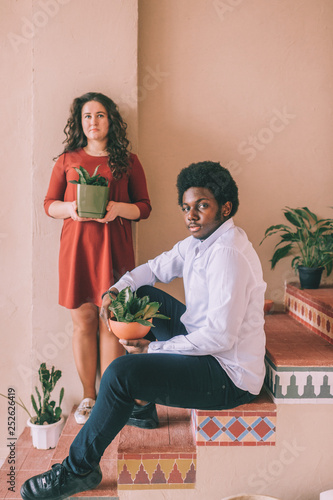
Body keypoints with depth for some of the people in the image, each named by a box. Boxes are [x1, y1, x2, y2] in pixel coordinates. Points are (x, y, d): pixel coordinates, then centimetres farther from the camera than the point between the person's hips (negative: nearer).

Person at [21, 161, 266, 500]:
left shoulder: (228, 255, -25)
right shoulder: (199, 240, 5)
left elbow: (220, 337, -28)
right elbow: (157, 268, 18)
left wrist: (153, 349, -19)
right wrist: (116, 289, -1)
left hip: (229, 376, -10)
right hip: (203, 341, 10)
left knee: (121, 372, -21)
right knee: (144, 295, 15)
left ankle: (79, 469, 1)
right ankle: (142, 401, 22)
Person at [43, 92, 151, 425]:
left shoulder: (127, 161, 9)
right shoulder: (67, 159, 13)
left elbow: (144, 207, 8)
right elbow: (49, 204, 13)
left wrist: (118, 208, -11)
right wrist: (70, 208, -8)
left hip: (114, 247, -1)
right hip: (76, 247, 1)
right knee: (82, 322, 4)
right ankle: (88, 397, 17)